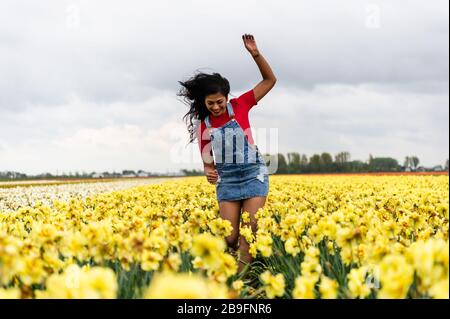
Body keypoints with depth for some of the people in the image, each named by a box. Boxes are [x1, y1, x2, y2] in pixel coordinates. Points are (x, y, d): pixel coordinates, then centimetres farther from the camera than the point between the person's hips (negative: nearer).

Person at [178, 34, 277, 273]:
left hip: (253, 174, -2)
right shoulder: (203, 125, 4)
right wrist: (208, 171, -15)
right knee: (229, 238, -5)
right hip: (226, 179, 2)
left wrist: (255, 54, -12)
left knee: (249, 232, -10)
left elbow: (270, 80, 1)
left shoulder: (239, 106, 0)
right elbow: (207, 158, 9)